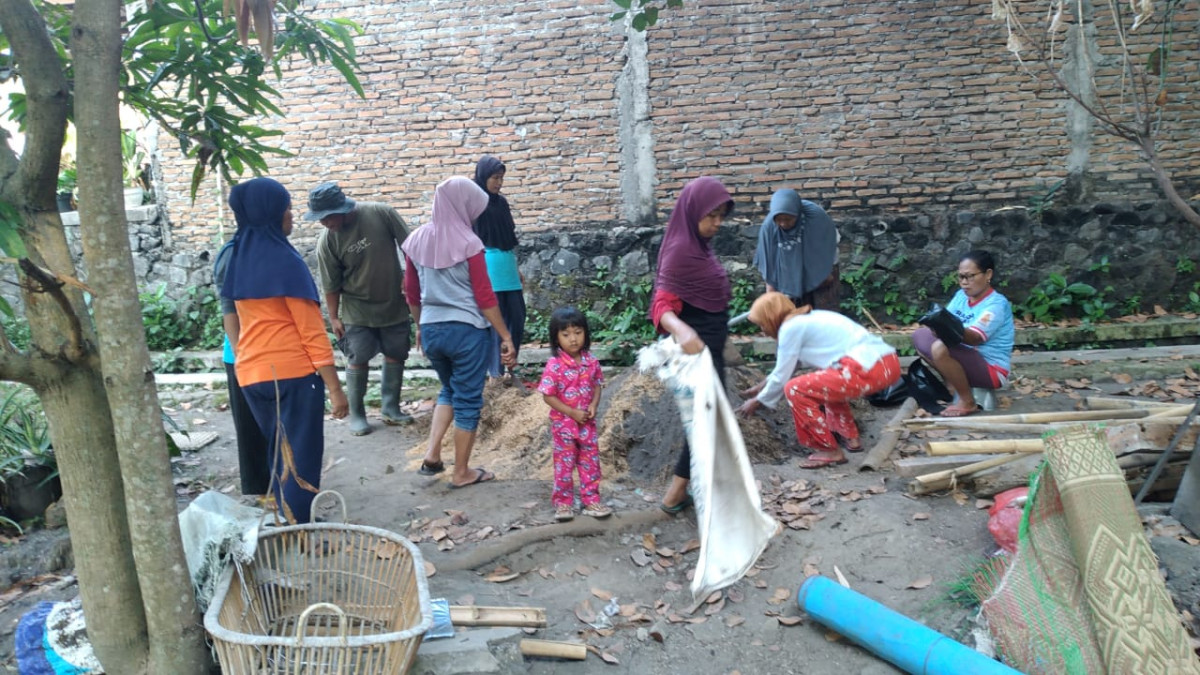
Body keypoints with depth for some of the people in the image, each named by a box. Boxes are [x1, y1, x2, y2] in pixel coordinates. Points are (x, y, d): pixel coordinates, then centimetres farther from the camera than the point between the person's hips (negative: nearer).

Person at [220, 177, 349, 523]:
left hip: (251, 373, 8)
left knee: (280, 454, 20)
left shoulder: (238, 258, 10)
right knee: (301, 458, 1)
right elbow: (311, 330, -15)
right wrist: (334, 387, -13)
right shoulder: (285, 260, -13)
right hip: (292, 372, -8)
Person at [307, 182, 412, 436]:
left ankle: (391, 408, 23)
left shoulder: (381, 214, -18)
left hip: (394, 302, 1)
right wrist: (334, 317, -3)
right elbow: (331, 284, -6)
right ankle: (356, 414, 15)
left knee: (396, 355, 9)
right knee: (357, 360, 1)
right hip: (357, 309, -1)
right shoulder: (327, 242, -15)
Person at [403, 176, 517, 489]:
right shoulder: (468, 243, -13)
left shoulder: (416, 240, 3)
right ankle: (462, 473, 18)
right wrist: (506, 337, -8)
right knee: (468, 400, 8)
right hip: (467, 331, -6)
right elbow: (484, 297, -14)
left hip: (431, 330, 6)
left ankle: (432, 455, 16)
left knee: (449, 390, 27)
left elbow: (411, 294, 10)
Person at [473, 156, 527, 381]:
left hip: (508, 269, 7)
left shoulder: (501, 202, 14)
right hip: (488, 270, -6)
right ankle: (496, 370, 11)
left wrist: (516, 268, 20)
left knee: (517, 318, 8)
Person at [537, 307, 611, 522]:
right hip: (563, 423, -4)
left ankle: (591, 501, 23)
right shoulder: (554, 365, -17)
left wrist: (593, 406, -12)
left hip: (587, 422, 4)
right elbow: (548, 396, -15)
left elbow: (597, 386, 7)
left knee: (590, 462, 11)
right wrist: (572, 412, -19)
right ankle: (563, 503, 20)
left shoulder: (591, 361, -4)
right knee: (564, 463, 7)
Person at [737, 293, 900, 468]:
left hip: (869, 371, -10)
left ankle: (830, 451, 2)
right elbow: (789, 364, 38)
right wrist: (763, 385, 48)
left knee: (795, 390, -4)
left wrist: (757, 401, 19)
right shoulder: (808, 318, 25)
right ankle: (849, 437, 29)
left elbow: (782, 376, 4)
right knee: (827, 383, 33)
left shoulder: (790, 327, -2)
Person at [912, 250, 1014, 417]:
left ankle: (967, 402, -13)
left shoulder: (996, 304, -19)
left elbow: (975, 338, -34)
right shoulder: (961, 296, 6)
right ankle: (952, 384, 6)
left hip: (991, 370, -8)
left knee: (940, 348, -33)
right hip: (966, 359, 8)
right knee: (921, 335, 2)